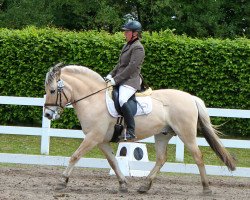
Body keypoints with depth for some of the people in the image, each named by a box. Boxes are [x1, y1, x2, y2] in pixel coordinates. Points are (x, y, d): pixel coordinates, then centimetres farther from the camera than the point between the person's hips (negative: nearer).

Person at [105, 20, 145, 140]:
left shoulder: (138, 48, -11)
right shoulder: (127, 45, 18)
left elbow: (131, 68, -19)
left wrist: (116, 80, -19)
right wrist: (111, 75, 8)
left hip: (131, 80, -11)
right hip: (121, 80, 11)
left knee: (122, 100, -33)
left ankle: (131, 131, -35)